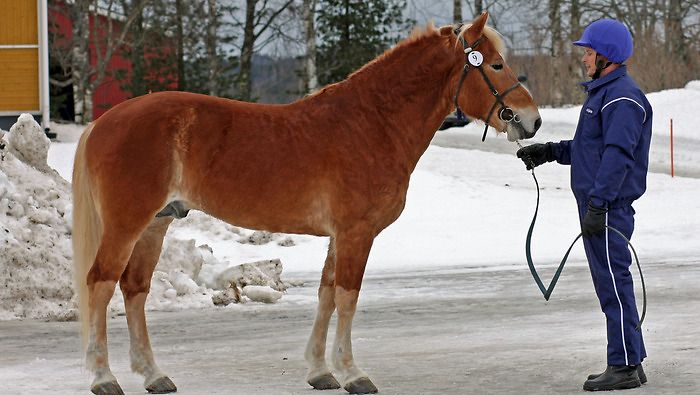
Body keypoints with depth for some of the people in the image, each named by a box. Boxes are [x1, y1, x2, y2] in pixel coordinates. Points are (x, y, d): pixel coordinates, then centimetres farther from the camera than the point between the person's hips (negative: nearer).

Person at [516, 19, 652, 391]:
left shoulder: (622, 98, -15)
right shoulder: (602, 93, 19)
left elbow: (618, 155, -24)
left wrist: (598, 204, -28)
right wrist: (549, 152, 23)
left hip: (608, 207, -11)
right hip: (595, 204, 11)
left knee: (614, 284, -8)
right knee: (609, 286, 13)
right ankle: (628, 363, 19)